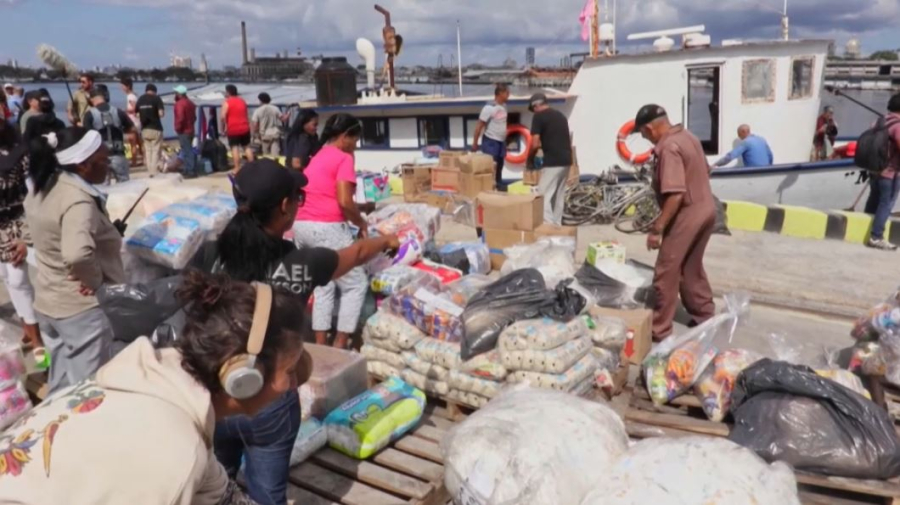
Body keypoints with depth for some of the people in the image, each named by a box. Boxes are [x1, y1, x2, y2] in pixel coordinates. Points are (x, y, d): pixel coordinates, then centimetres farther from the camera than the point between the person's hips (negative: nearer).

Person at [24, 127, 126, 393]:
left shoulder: (41, 188, 2)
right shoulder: (78, 200, -26)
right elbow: (77, 254, -43)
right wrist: (96, 279, -24)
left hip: (46, 301, 9)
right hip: (81, 307, -9)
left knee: (60, 384, 25)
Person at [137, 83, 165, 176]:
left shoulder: (140, 99, 8)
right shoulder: (156, 98, -6)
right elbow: (161, 114, -15)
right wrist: (162, 113, 6)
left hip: (144, 129, 5)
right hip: (155, 128, -5)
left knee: (148, 150, 12)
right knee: (156, 151, 0)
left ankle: (150, 171, 13)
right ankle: (154, 172, -4)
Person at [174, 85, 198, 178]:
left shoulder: (180, 103, -15)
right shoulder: (190, 103, 16)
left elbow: (180, 118, -25)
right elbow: (194, 117, 21)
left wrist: (178, 128, -14)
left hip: (183, 131, -10)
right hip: (190, 130, 10)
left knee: (187, 151, -8)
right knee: (189, 151, 15)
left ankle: (190, 172, -8)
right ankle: (192, 170, 19)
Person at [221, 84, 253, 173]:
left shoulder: (227, 102, -6)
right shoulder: (242, 101, 14)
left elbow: (223, 117, -14)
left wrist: (223, 128, -4)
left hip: (233, 129, -5)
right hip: (245, 128, 5)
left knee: (235, 148, -4)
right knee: (247, 147, 12)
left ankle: (237, 169, -9)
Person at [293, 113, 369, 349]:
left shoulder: (318, 157, 20)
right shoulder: (344, 158, -5)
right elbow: (344, 201, -16)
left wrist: (360, 207, 28)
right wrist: (361, 223, 0)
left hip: (301, 226, 9)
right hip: (327, 228, -8)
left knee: (323, 285, 17)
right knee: (356, 285, 4)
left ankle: (320, 345, 17)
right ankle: (340, 345, 3)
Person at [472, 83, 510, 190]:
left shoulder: (503, 106, 6)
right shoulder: (489, 108, -18)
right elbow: (479, 126, -15)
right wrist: (475, 143, -13)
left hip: (501, 141, 8)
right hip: (491, 141, -8)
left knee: (499, 167, 14)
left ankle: (499, 188, 24)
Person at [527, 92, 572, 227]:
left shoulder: (539, 116, -5)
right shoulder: (560, 115, 18)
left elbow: (535, 144, -11)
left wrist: (530, 158, 7)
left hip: (552, 162, -8)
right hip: (566, 160, 8)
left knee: (544, 196, -3)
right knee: (559, 196, 15)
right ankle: (557, 225, 20)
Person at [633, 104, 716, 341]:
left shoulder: (668, 148, -21)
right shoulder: (688, 136, 8)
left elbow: (675, 195, -28)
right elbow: (705, 171, 20)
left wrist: (657, 228, -24)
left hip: (688, 214, -10)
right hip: (706, 209, 10)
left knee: (666, 273, -2)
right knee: (692, 267, 22)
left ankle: (659, 330, 5)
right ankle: (705, 316, 32)